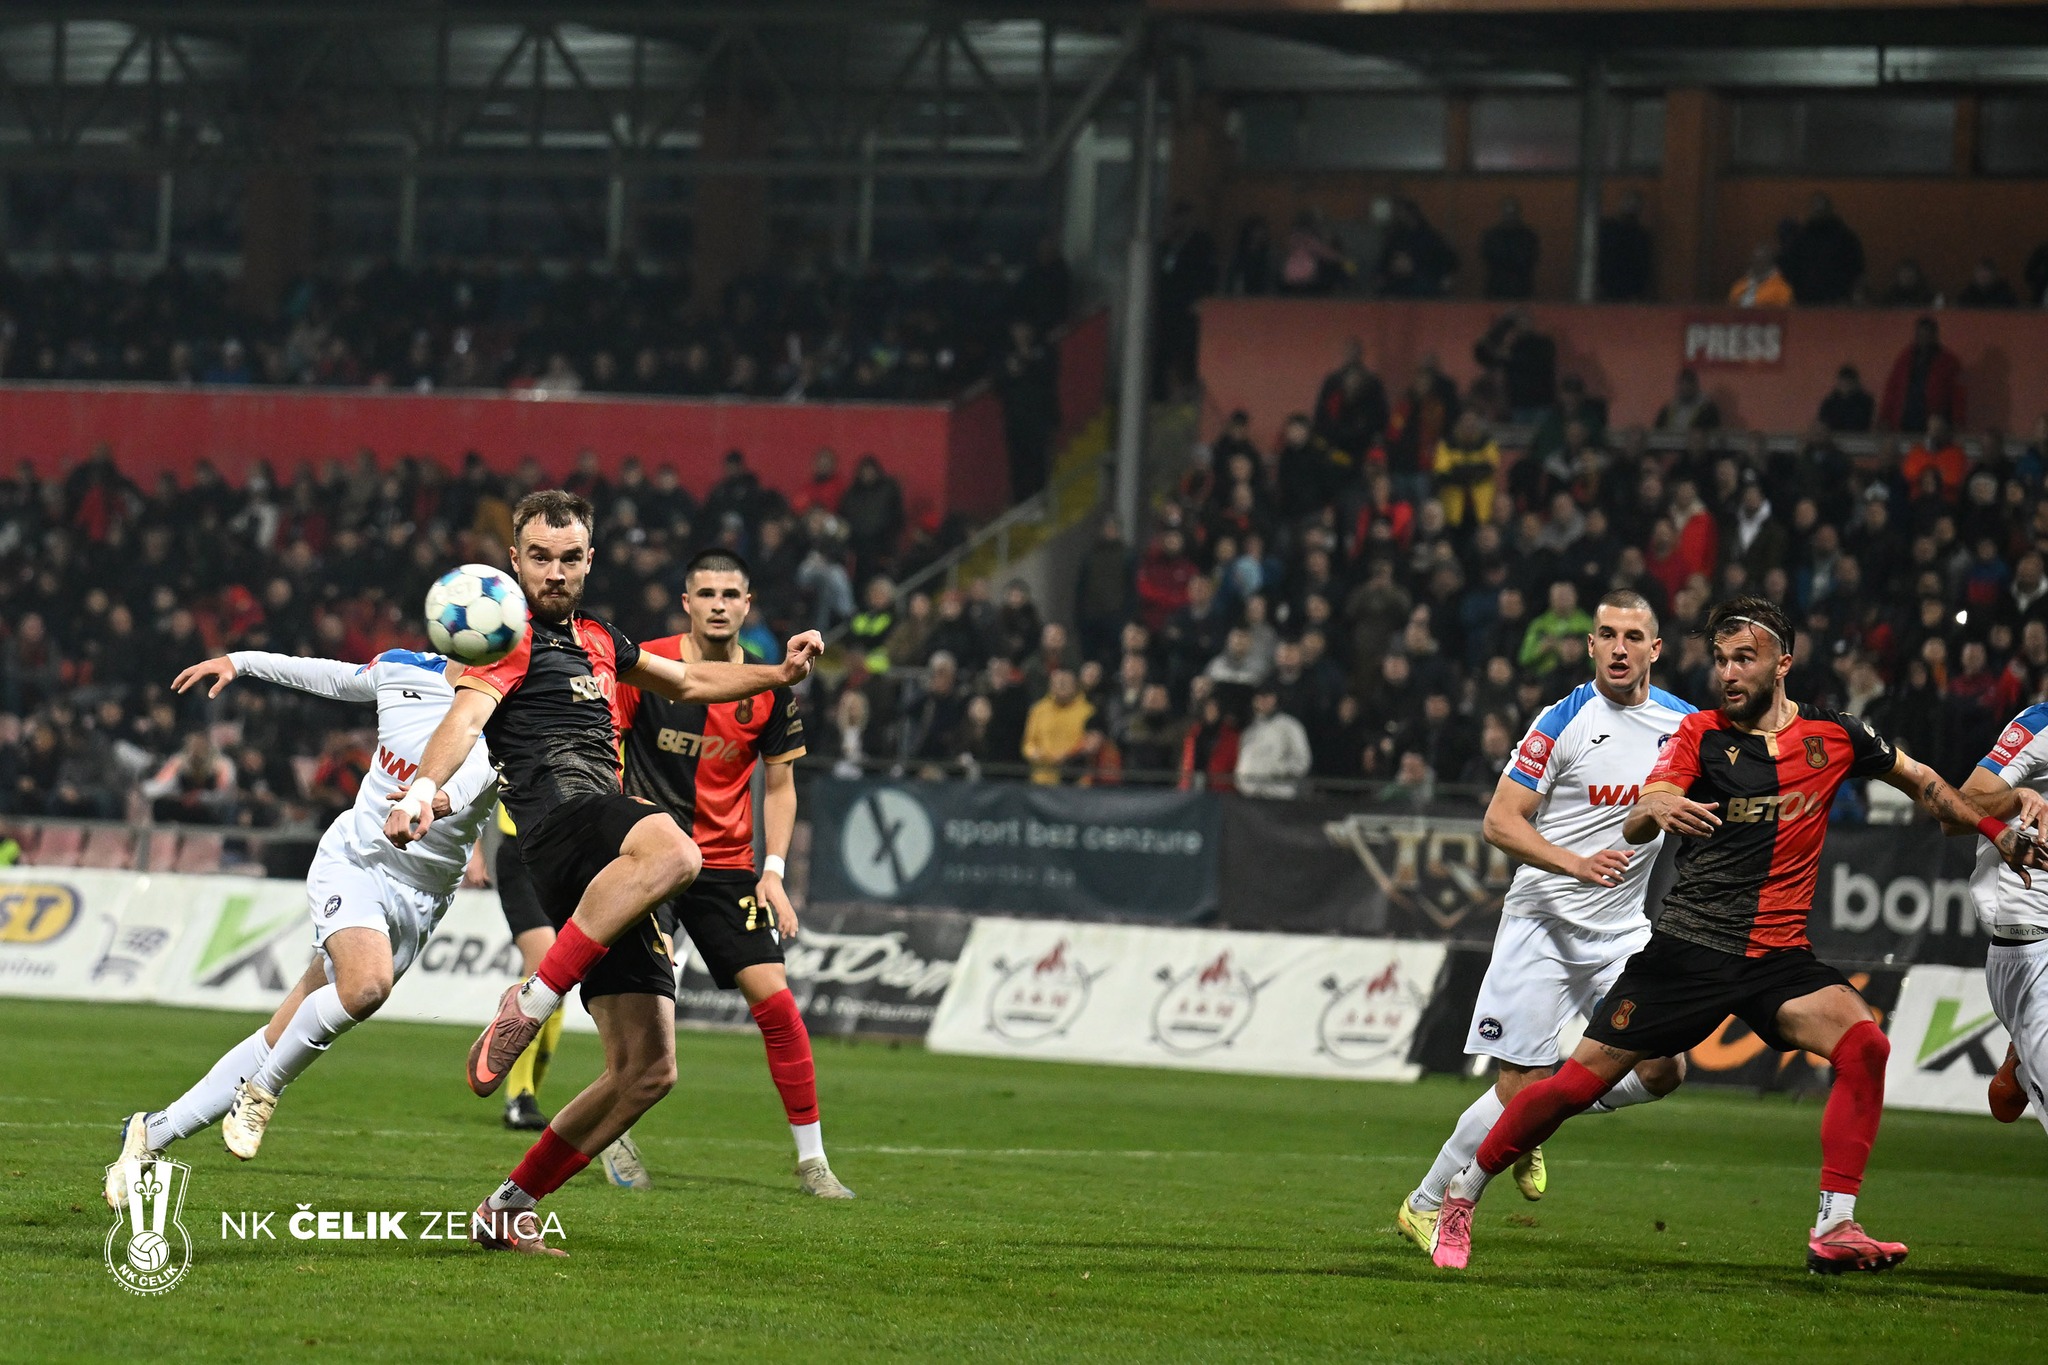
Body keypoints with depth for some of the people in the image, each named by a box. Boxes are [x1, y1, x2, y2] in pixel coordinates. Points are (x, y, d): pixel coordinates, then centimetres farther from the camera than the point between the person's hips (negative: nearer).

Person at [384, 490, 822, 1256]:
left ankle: (508, 1212, 10)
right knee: (673, 853, -44)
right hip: (559, 810, -8)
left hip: (607, 863, 8)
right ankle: (528, 1007, -39)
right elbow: (468, 714, -15)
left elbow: (687, 682, 46)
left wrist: (779, 674, 32)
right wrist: (423, 789, -34)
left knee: (647, 1070, 2)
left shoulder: (595, 640, 30)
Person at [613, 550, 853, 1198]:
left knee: (774, 998, -6)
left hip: (726, 864, 2)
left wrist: (774, 871, 1)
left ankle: (811, 1157, 3)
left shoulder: (770, 688, 1)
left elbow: (779, 782, 10)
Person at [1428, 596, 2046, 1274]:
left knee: (1863, 1043, -25)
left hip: (1778, 956, 2)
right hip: (1687, 946, -2)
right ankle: (1462, 1196, 15)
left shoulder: (1834, 734, 5)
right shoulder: (1699, 732, -1)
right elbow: (1635, 824, -15)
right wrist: (1660, 810, -38)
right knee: (1578, 1083, -5)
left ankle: (1834, 1229, -22)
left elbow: (1919, 780, 23)